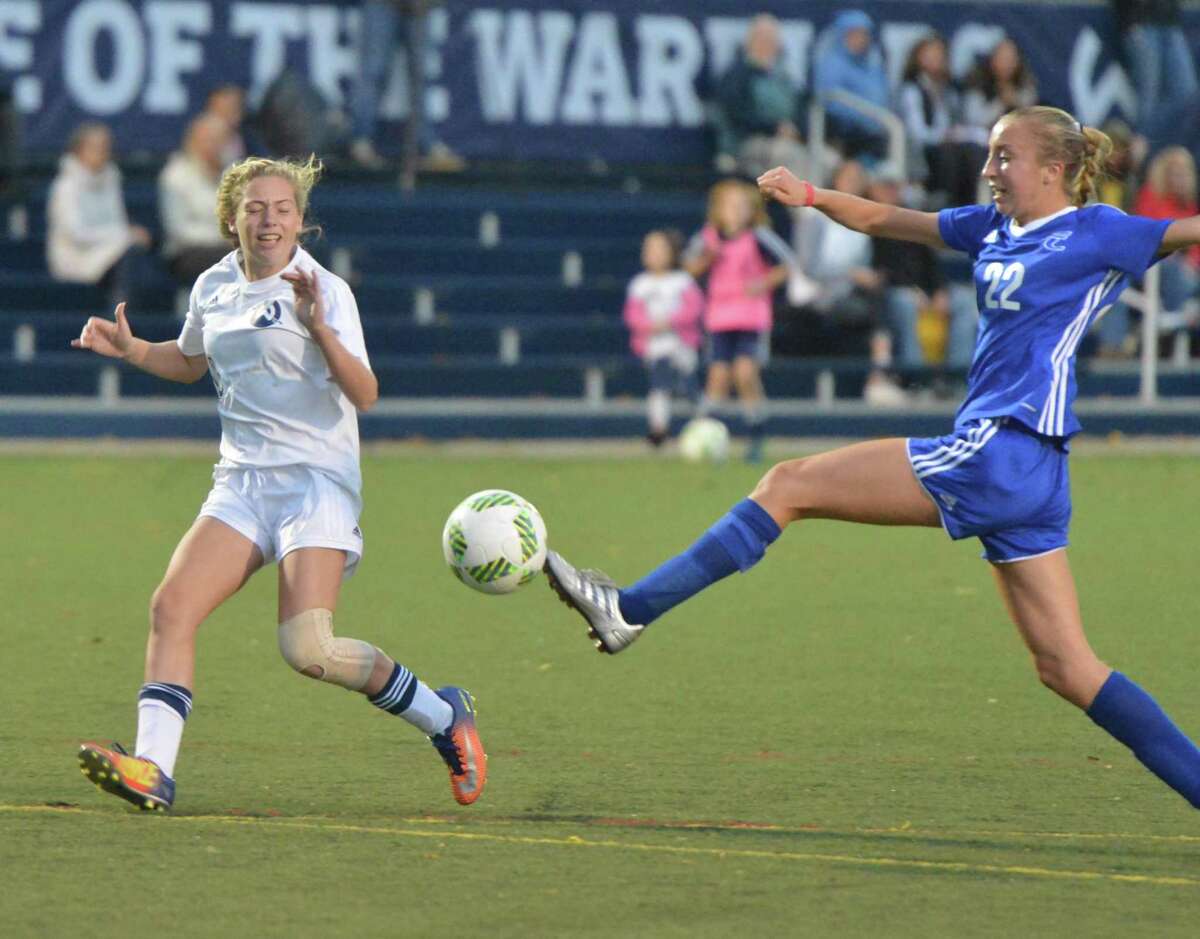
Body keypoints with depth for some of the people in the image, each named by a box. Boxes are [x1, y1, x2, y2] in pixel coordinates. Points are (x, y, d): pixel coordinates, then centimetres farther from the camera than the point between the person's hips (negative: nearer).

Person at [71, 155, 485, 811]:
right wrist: (128, 349, 15)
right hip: (242, 482, 6)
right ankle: (152, 770, -20)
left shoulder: (324, 290, -7)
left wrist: (319, 327, -28)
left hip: (317, 479, -6)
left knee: (307, 650, -19)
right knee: (171, 608, -16)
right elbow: (191, 363, 32)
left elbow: (364, 395, -16)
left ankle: (443, 716, 3)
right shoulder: (213, 289, 11)